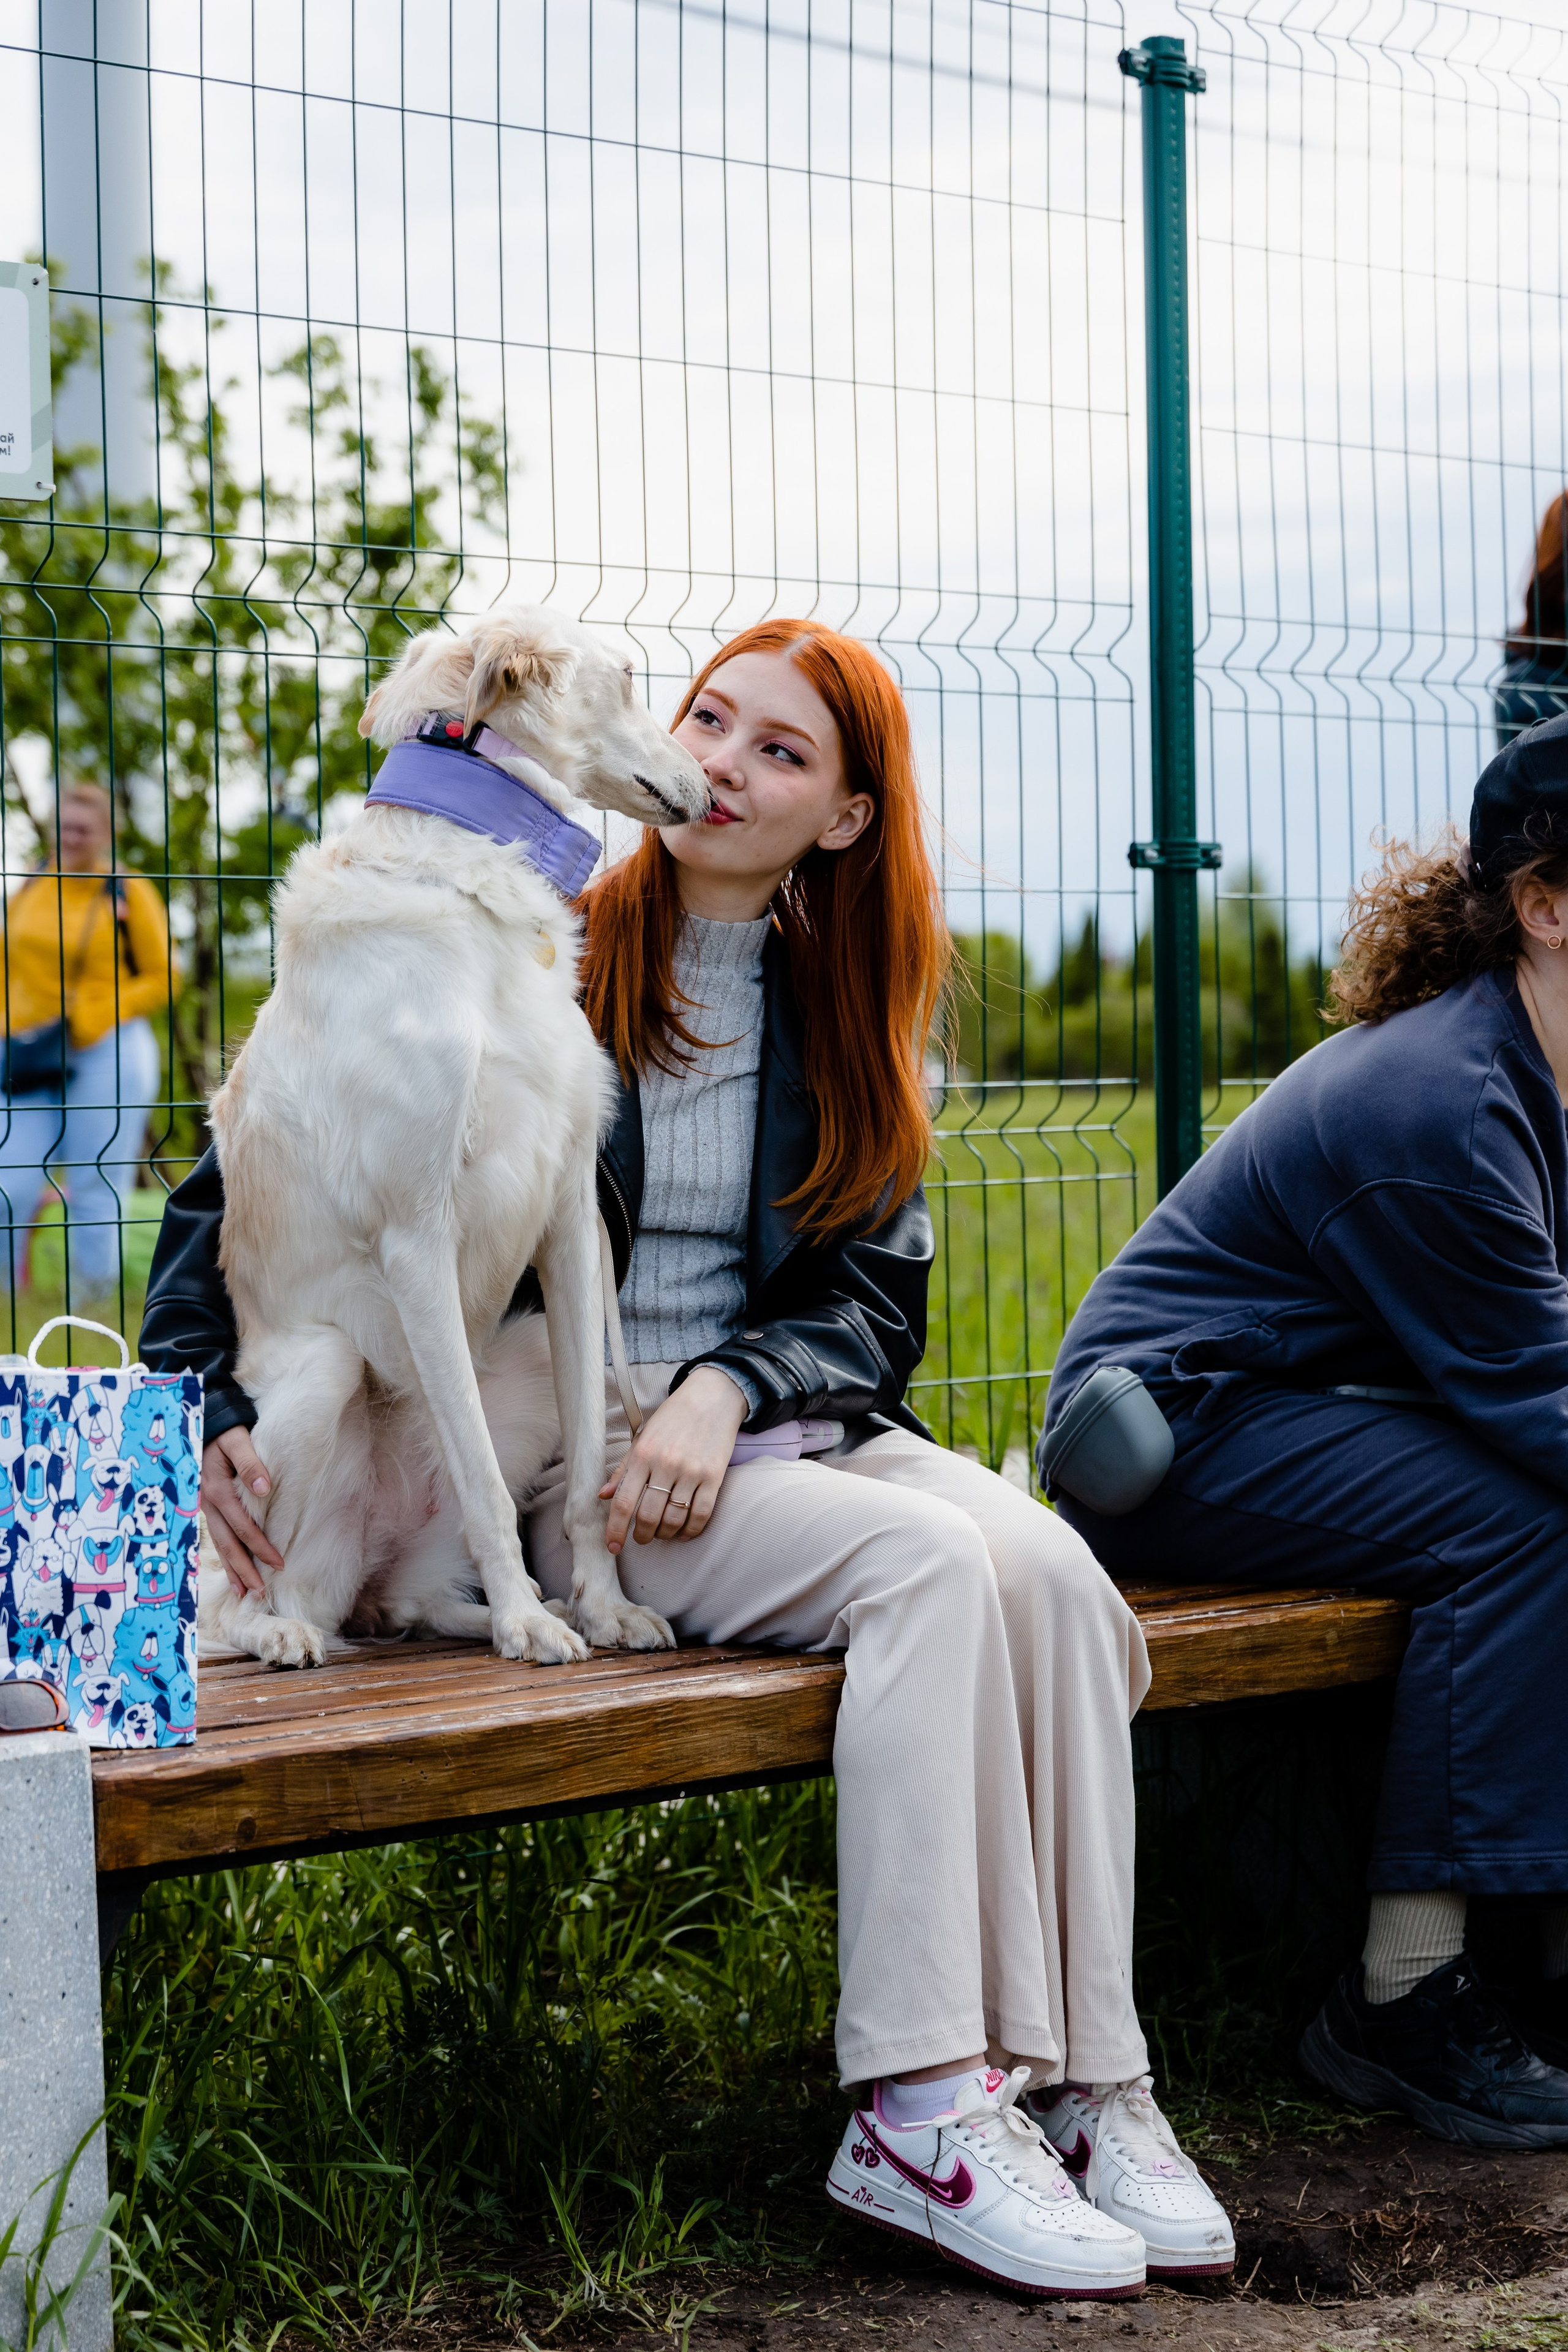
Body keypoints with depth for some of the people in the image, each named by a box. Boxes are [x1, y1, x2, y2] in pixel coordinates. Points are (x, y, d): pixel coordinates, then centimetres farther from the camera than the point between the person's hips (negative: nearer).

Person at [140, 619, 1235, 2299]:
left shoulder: (842, 1022, 14)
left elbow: (877, 1301, 9)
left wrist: (727, 1387, -12)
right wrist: (207, 1409, -14)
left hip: (784, 1424, 5)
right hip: (563, 1464, -5)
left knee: (1050, 1575, -25)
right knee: (929, 1562, -30)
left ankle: (1084, 2080, -21)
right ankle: (918, 2108, -30)